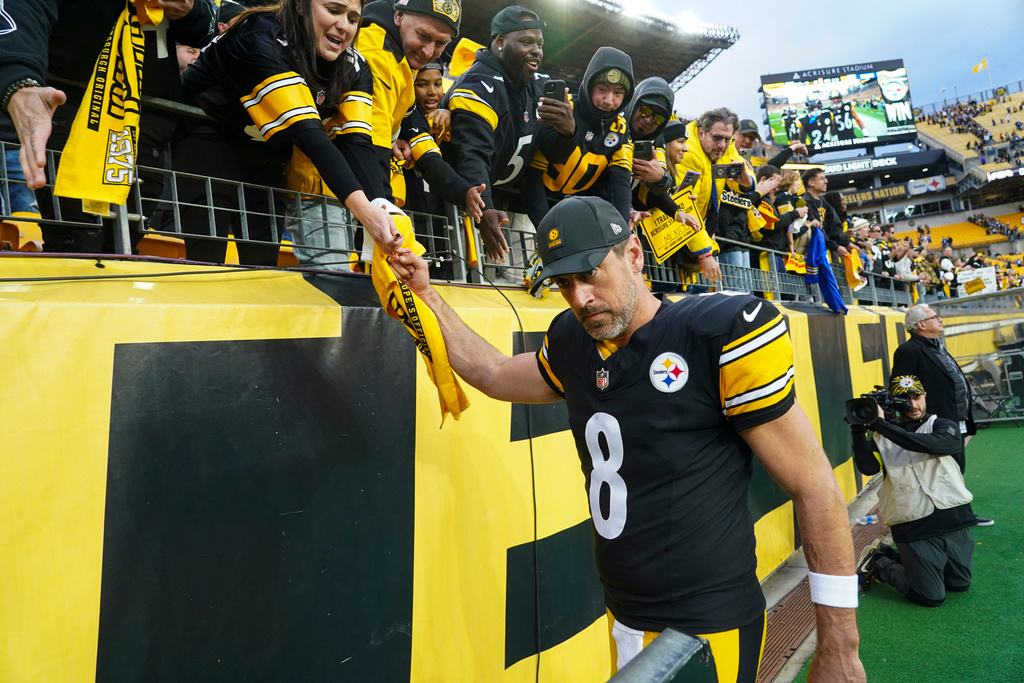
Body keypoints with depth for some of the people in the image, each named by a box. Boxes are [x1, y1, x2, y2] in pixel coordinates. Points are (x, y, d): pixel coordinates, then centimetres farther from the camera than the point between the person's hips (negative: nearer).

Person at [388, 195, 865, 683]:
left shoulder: (723, 332, -17)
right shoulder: (573, 344, 1)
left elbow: (813, 487, -13)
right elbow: (495, 375, 20)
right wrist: (426, 296, 14)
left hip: (710, 630, -5)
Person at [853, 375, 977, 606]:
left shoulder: (944, 427, 3)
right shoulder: (883, 437, 3)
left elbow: (932, 444, -20)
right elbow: (868, 467, -13)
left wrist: (881, 425, -23)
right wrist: (859, 430, -22)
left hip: (953, 519, 3)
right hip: (914, 527, -3)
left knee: (959, 584, 18)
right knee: (931, 596, -3)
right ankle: (880, 564, 21)